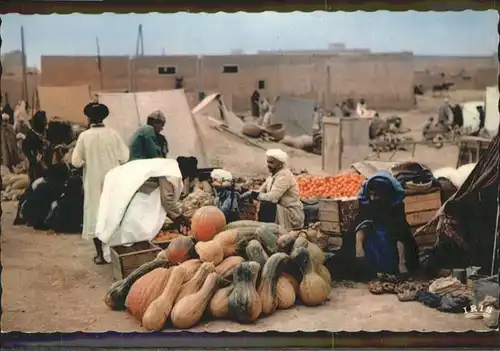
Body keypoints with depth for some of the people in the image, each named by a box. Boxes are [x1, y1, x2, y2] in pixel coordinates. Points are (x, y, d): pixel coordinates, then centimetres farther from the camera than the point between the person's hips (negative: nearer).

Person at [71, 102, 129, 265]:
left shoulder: (84, 136, -11)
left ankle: (100, 254, 8)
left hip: (93, 182, -1)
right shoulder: (113, 133, -8)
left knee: (95, 214, 7)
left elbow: (76, 161, -9)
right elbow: (125, 156, -4)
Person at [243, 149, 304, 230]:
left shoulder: (284, 175, -20)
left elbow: (272, 197, -28)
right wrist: (250, 193, -12)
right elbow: (261, 191, 6)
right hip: (282, 210, 9)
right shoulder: (274, 174, 9)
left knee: (266, 205, -26)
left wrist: (252, 194, -21)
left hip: (292, 215, -9)